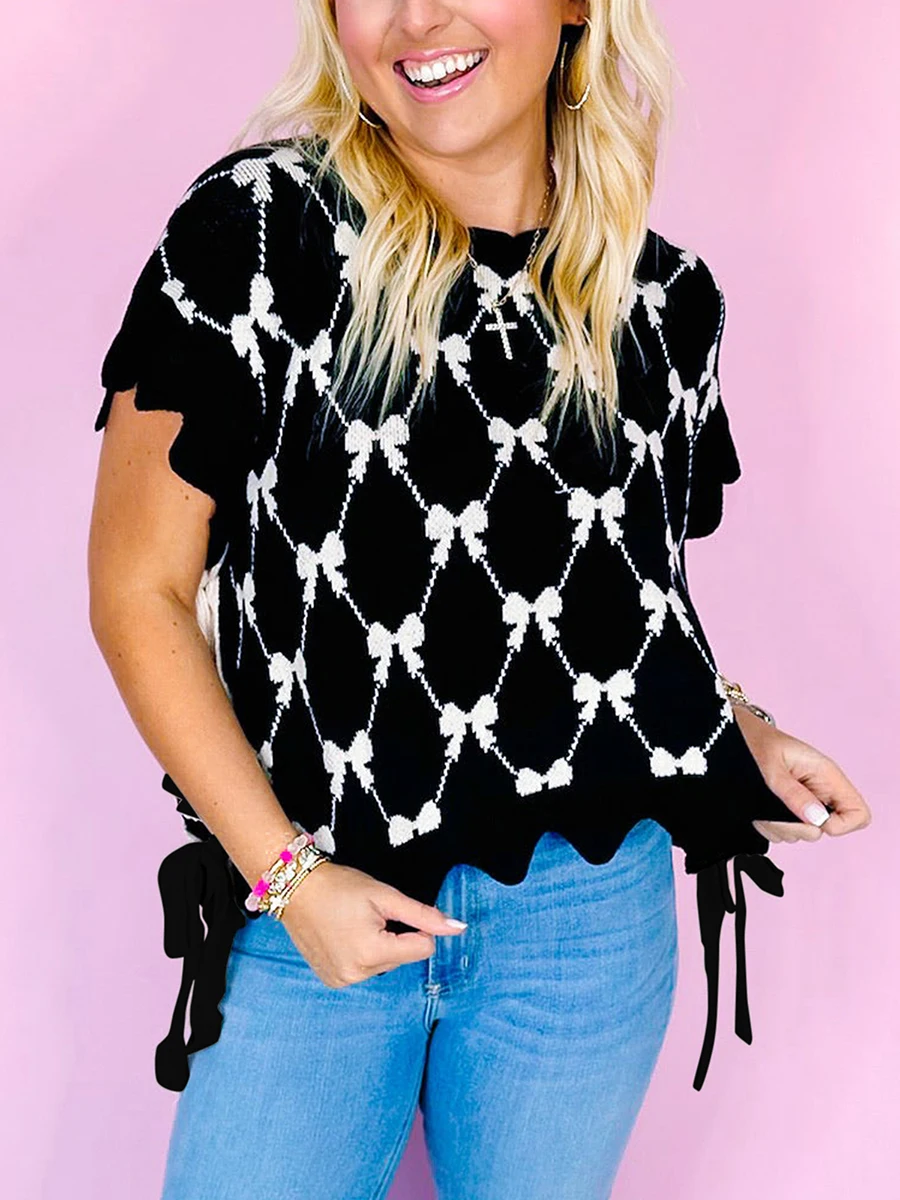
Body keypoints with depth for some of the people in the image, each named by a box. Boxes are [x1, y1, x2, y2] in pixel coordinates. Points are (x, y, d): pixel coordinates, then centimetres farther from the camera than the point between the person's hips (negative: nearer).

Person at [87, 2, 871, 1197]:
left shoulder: (669, 299, 2)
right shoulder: (256, 224, -10)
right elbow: (140, 591, -8)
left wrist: (739, 730, 0)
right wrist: (285, 872, -12)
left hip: (592, 910, 3)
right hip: (316, 905, -3)